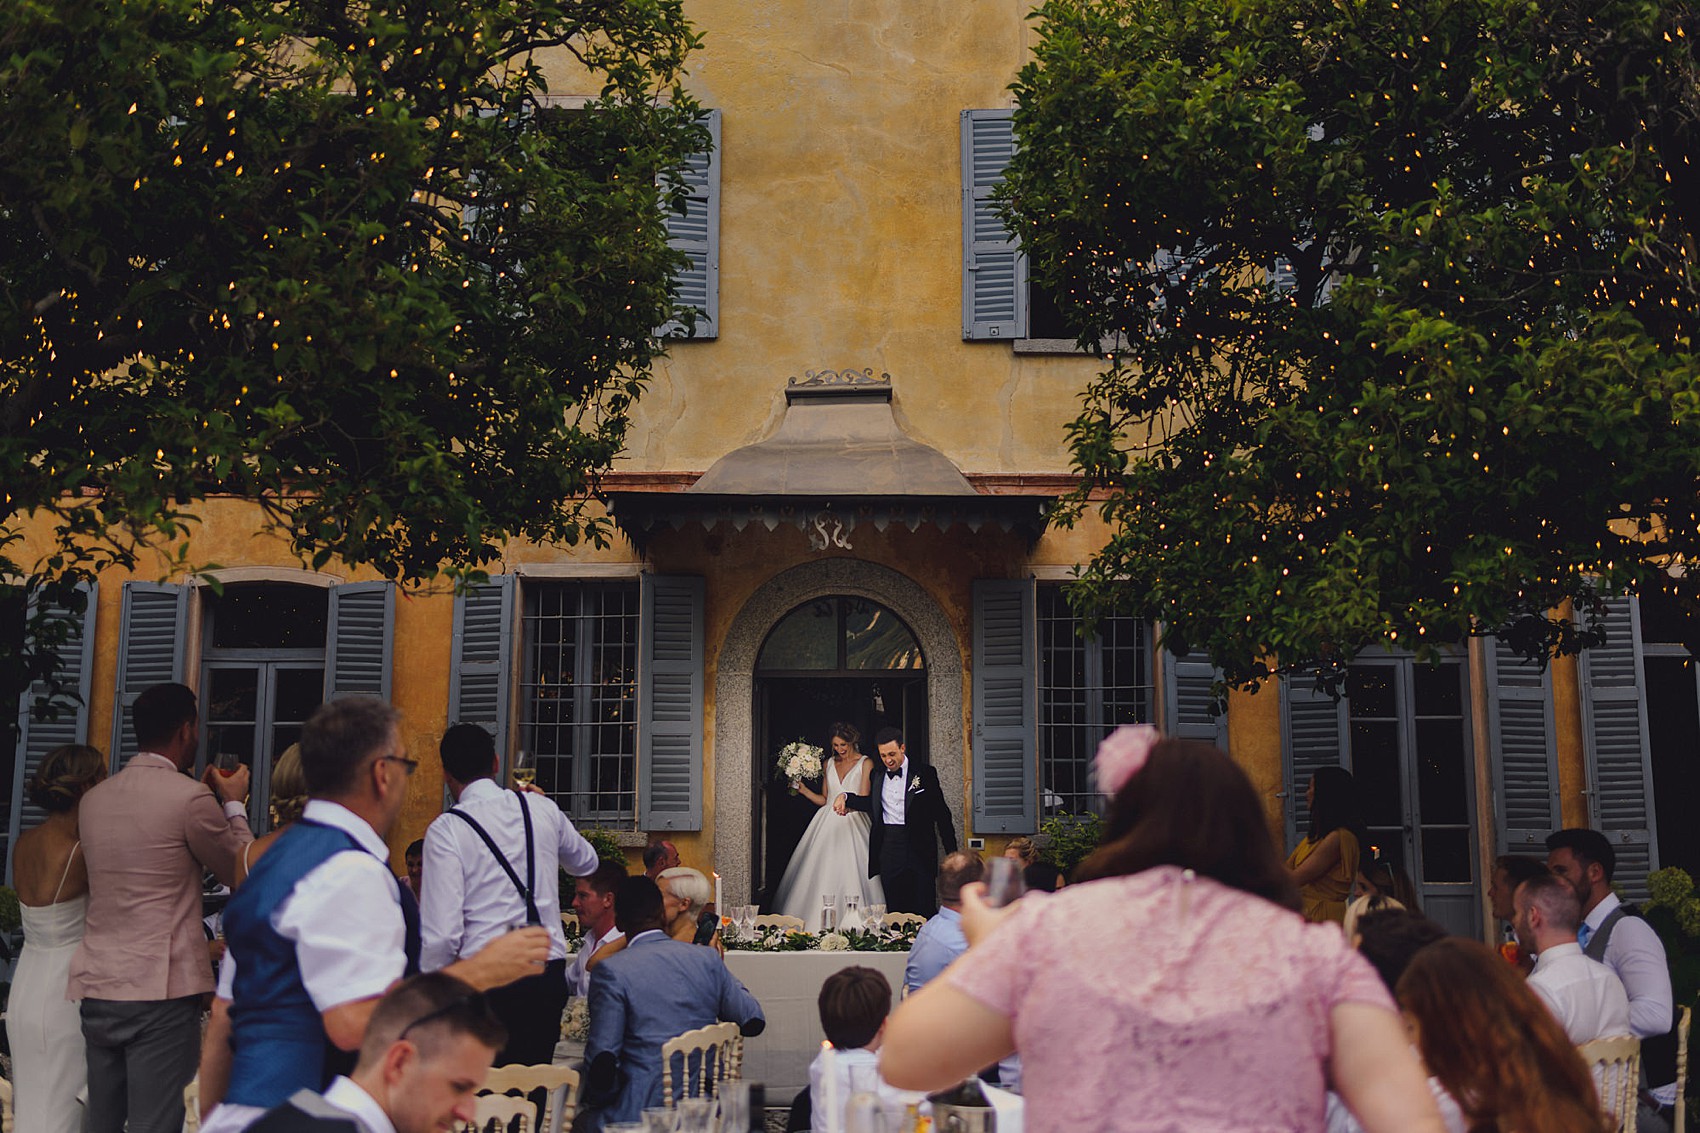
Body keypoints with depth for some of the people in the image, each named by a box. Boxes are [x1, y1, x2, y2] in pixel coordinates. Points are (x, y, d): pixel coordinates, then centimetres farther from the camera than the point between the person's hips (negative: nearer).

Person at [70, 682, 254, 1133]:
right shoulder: (191, 798, -11)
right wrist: (233, 803, 15)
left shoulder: (93, 799, 10)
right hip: (161, 991, -7)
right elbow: (241, 872, 1)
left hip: (97, 984, 7)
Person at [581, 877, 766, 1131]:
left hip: (640, 1112, -5)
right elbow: (753, 1022, 9)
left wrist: (596, 1100, 6)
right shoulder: (707, 958, 1)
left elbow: (602, 1058, -14)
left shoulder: (612, 971, -10)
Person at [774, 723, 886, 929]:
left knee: (852, 877, -11)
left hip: (852, 825, -4)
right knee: (820, 876, -4)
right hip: (828, 825, 4)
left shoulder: (865, 763, 1)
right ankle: (817, 928, -3)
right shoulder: (829, 764, 15)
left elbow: (865, 799, -7)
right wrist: (804, 790, 5)